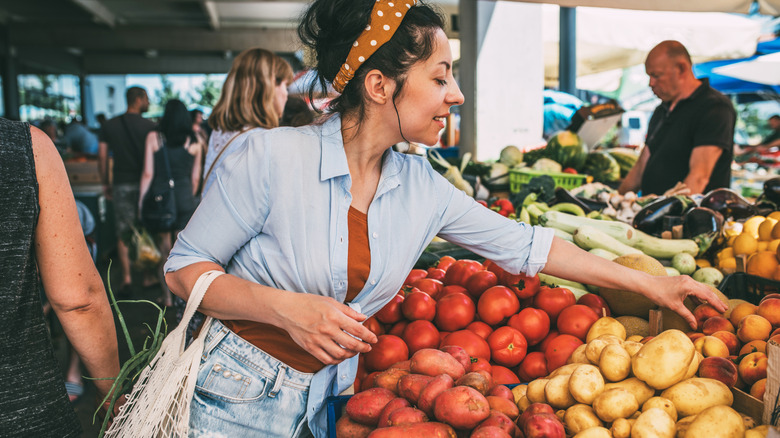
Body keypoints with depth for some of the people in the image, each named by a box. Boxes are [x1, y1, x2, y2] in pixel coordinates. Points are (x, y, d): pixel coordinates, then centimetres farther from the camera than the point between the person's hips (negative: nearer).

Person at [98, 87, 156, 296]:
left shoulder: (110, 125, 5)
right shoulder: (149, 126, -6)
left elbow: (102, 156, 5)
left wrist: (105, 183, 13)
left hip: (121, 184, 2)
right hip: (143, 183, -2)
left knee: (123, 233, 5)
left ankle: (127, 278, 1)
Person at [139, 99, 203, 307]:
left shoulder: (153, 137, -3)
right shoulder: (195, 141, 0)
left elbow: (148, 174, -4)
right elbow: (195, 177, 6)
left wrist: (141, 201, 4)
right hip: (184, 198, 1)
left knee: (164, 251, 10)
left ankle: (167, 296, 15)